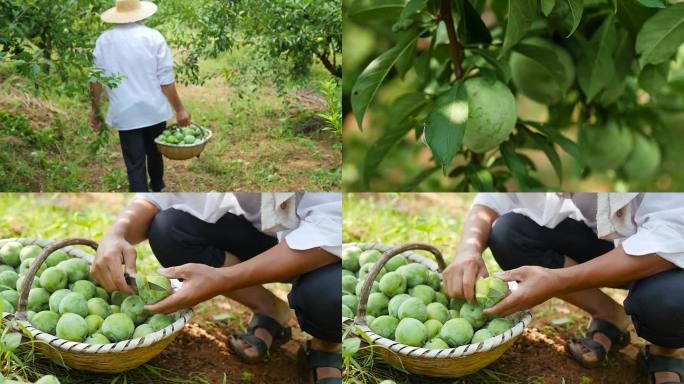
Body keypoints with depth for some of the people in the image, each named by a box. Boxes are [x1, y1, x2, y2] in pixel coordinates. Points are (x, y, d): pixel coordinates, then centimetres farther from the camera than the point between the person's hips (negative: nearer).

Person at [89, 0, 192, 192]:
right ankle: (156, 188, 48)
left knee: (135, 166, 2)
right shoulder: (153, 37, -7)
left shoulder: (104, 40, -2)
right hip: (154, 110, 1)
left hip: (125, 114, -1)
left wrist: (95, 111, 13)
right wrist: (179, 109, -1)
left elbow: (96, 80, 1)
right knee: (154, 153, 25)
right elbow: (166, 80, -9)